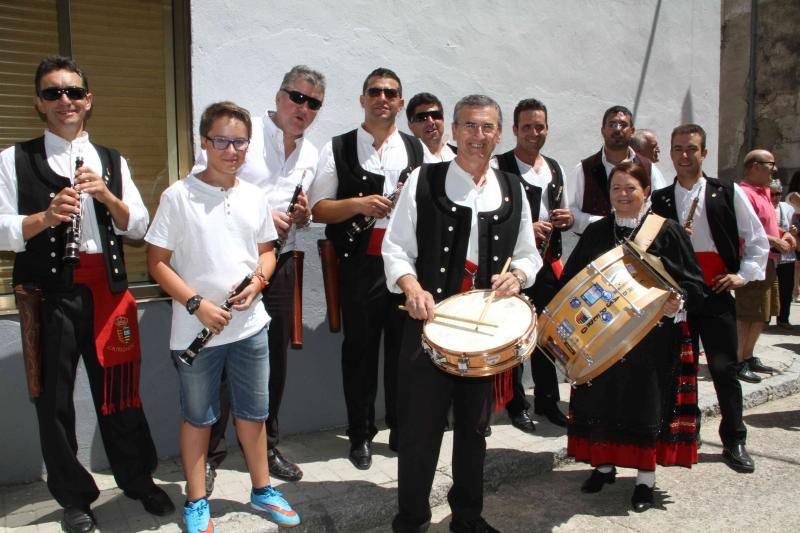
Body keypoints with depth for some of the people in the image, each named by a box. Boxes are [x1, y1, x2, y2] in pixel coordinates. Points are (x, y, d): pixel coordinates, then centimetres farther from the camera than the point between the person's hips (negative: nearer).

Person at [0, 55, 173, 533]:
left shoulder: (113, 161, 13)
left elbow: (139, 227, 7)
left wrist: (106, 196, -10)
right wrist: (46, 216, -22)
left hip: (107, 289, 2)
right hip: (48, 293, -1)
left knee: (119, 391, 9)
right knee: (54, 400, 8)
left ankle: (139, 479, 29)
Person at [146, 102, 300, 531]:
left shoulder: (255, 197, 4)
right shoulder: (178, 196, -9)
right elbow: (157, 262, -8)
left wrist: (258, 280, -7)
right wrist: (197, 304, -18)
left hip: (250, 324, 4)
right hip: (195, 329, -3)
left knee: (253, 411, 16)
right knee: (197, 416, 12)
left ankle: (261, 489, 34)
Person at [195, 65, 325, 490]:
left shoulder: (311, 155, 13)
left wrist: (302, 217, -2)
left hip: (279, 265, 6)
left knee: (275, 360, 12)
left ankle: (266, 446, 29)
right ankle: (209, 455, 14)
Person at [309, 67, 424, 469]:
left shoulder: (417, 150, 13)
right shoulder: (338, 149, 5)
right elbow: (319, 208, 0)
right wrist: (358, 204, -16)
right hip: (360, 263, -2)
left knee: (404, 345, 8)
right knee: (360, 348, 6)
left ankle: (401, 428, 26)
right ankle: (361, 434, 22)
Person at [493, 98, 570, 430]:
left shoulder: (554, 168, 14)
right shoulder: (499, 166, -7)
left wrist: (567, 220, -1)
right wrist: (525, 229, -24)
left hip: (549, 263, 6)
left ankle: (547, 401, 28)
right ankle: (516, 405, 18)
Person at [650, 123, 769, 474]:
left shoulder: (728, 193, 3)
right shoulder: (660, 200, 7)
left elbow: (757, 240, 8)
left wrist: (744, 275, -1)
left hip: (716, 295, -1)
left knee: (725, 369, 1)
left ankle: (734, 442, 14)